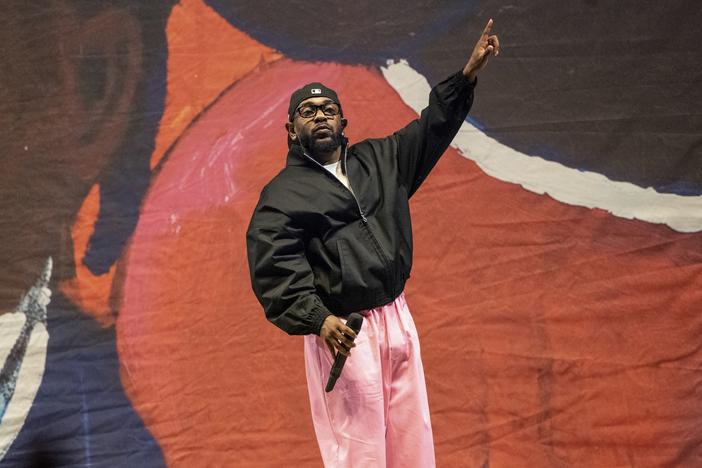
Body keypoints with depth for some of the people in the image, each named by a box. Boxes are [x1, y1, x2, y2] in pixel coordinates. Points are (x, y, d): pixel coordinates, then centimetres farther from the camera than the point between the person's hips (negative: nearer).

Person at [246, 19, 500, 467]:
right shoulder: (282, 193, -2)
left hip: (397, 318, 6)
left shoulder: (378, 160, 15)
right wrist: (318, 320, -28)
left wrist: (468, 73, 1)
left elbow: (432, 128, 14)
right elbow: (274, 267, -13)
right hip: (341, 330, -6)